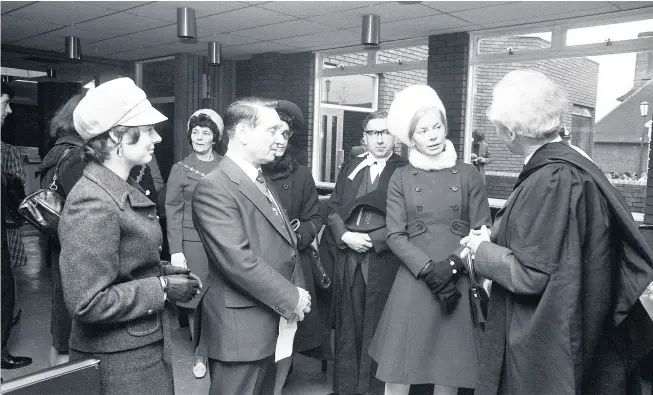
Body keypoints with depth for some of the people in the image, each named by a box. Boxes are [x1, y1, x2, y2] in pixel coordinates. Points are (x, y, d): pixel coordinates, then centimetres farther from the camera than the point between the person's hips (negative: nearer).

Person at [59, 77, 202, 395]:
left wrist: (165, 273, 2)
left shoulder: (125, 190, 8)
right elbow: (87, 303, -25)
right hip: (118, 361, -9)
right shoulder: (93, 203, -22)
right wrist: (162, 288, -19)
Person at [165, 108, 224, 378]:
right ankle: (200, 354, 21)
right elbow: (173, 212, 0)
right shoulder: (180, 169, 3)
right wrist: (176, 251, -6)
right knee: (197, 300, 4)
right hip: (193, 242, -1)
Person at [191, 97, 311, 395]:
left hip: (272, 323, 9)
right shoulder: (214, 188, -19)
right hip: (240, 328, -9)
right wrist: (290, 298, -16)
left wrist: (297, 291, 3)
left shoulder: (262, 182, 13)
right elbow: (239, 262, -25)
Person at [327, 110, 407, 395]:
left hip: (384, 260, -4)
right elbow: (334, 209, 10)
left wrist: (373, 240, -13)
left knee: (378, 329, 2)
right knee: (348, 327, 11)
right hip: (349, 258, 4)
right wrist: (345, 236, -6)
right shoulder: (349, 168, 14)